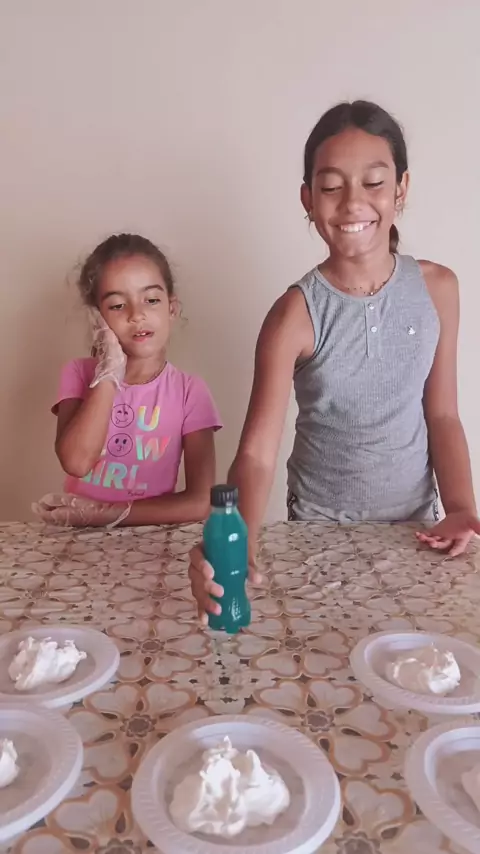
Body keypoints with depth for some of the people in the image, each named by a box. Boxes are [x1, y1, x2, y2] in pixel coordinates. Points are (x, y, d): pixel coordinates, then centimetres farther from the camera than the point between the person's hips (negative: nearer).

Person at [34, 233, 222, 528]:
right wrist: (109, 370, -15)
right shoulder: (79, 374, -1)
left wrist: (104, 513, -16)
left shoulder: (190, 390, -6)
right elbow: (76, 462, -17)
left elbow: (200, 502, -12)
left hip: (150, 536, 0)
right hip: (81, 537, 0)